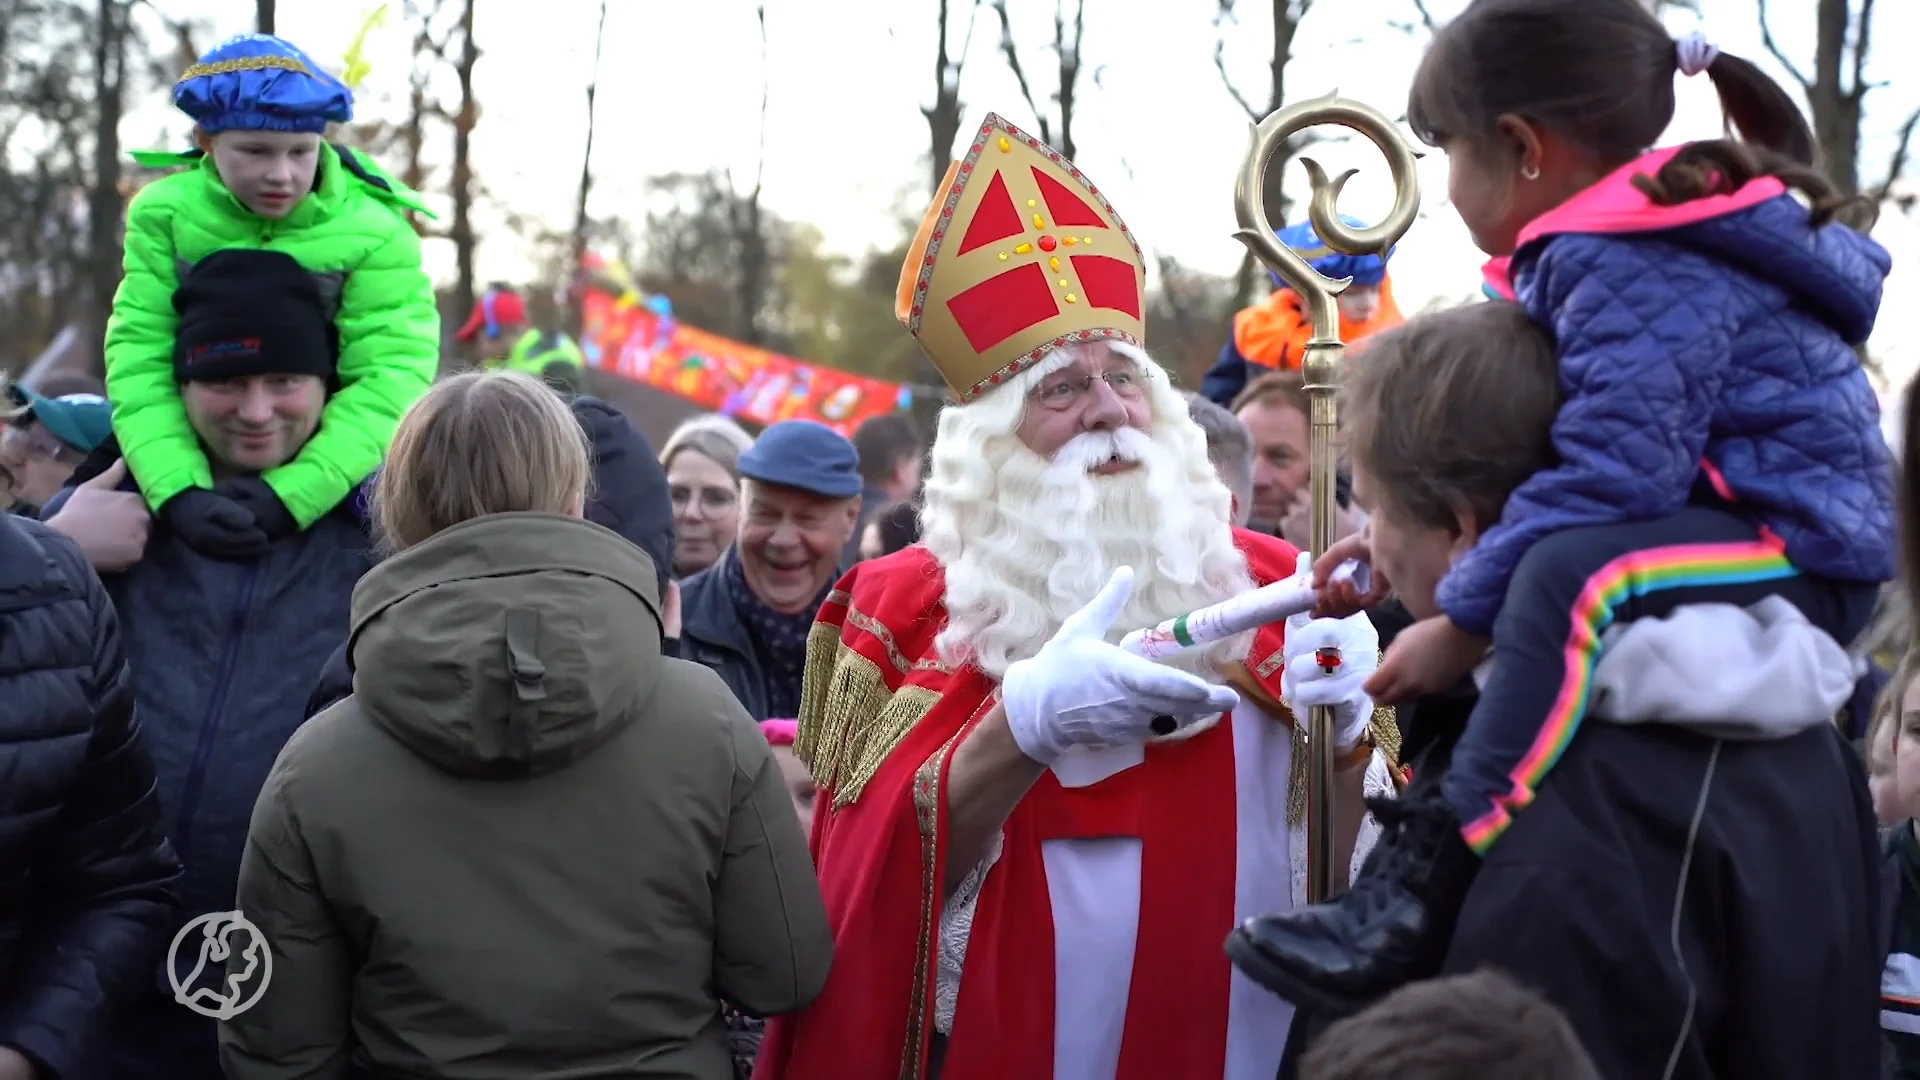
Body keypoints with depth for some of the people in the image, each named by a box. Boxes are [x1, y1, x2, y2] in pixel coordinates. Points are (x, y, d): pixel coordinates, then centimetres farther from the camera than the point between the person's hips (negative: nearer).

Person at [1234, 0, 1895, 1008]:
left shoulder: (1644, 273, -21)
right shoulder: (1626, 243, 13)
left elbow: (1609, 476, -30)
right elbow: (1590, 442, 21)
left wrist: (1459, 621, -23)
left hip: (1794, 552, -12)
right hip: (1706, 531, 12)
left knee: (1576, 575, -39)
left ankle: (1429, 886, -36)